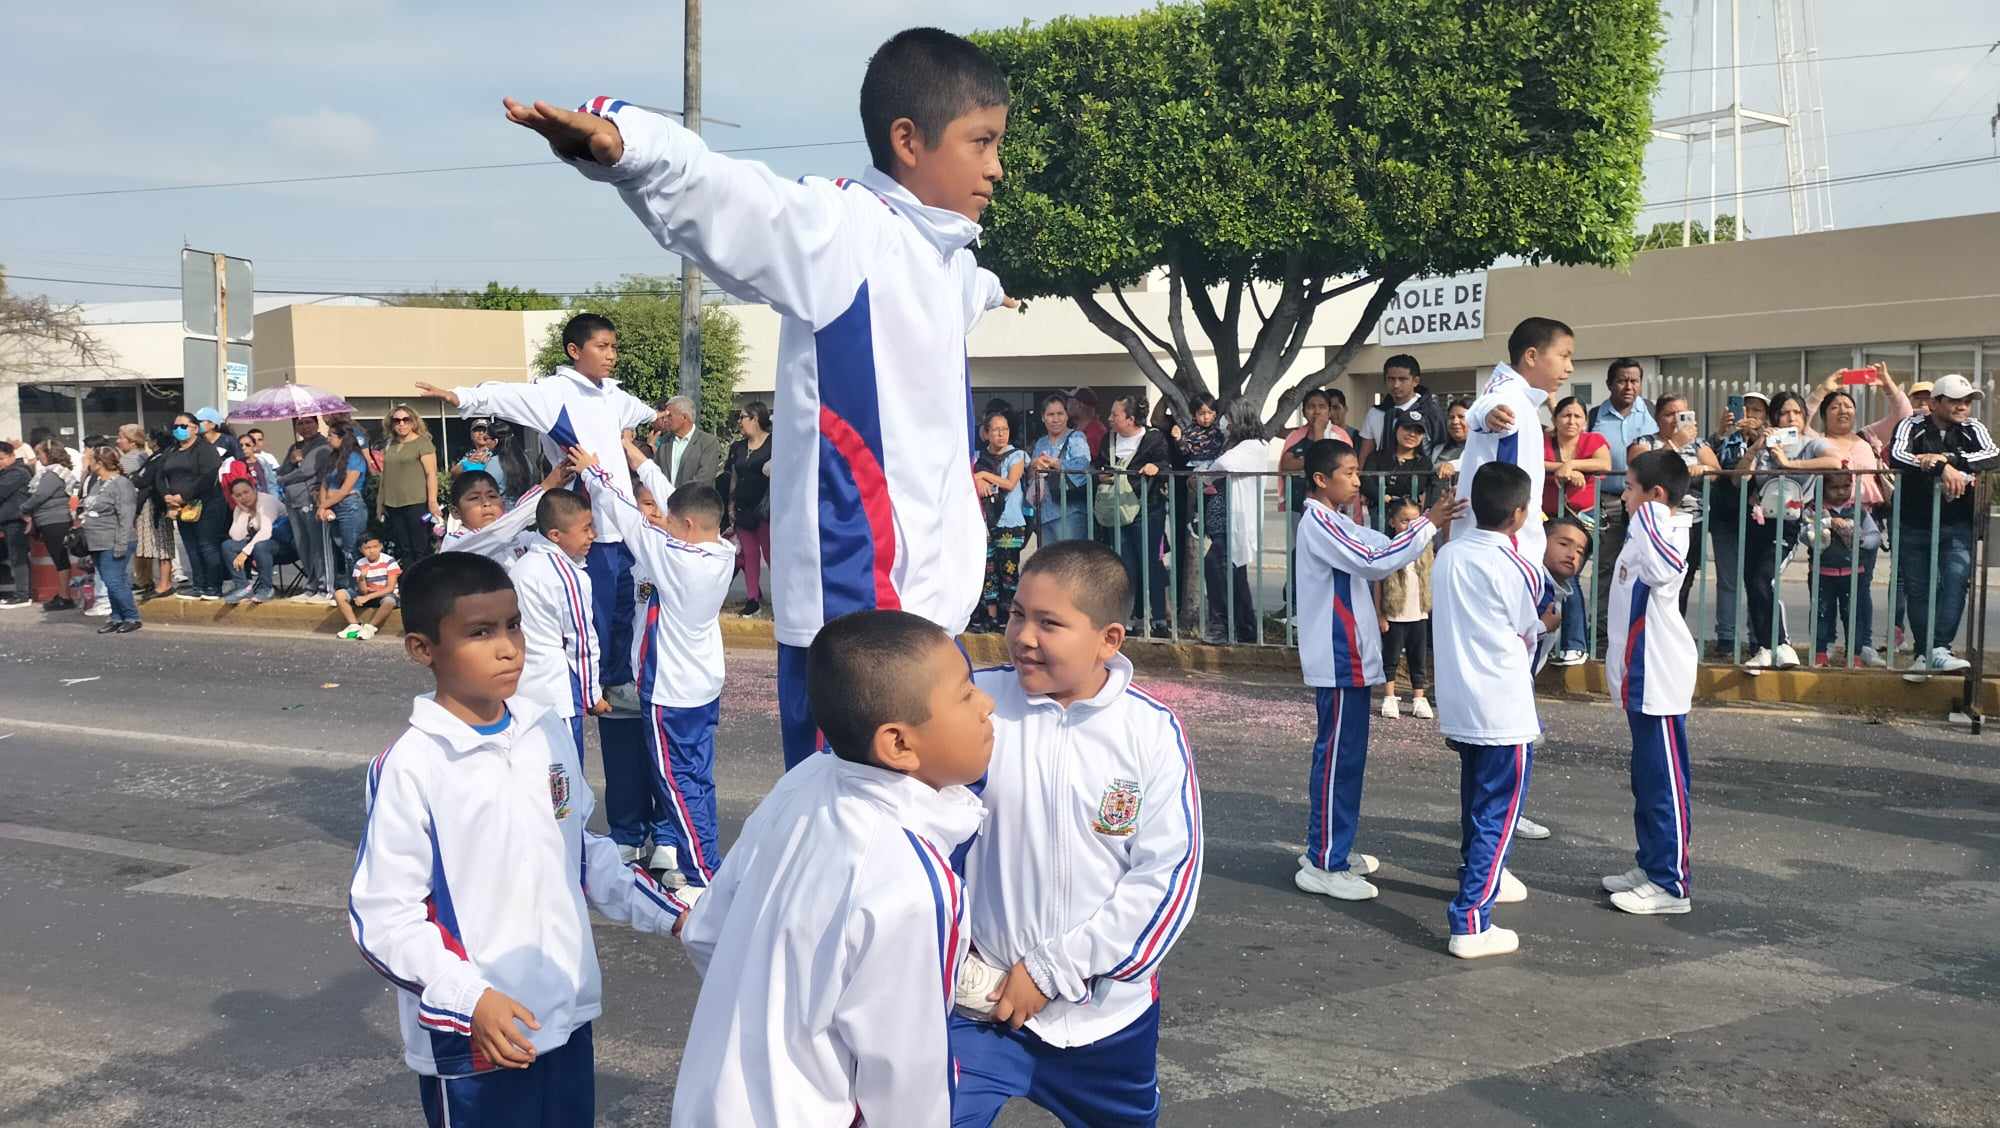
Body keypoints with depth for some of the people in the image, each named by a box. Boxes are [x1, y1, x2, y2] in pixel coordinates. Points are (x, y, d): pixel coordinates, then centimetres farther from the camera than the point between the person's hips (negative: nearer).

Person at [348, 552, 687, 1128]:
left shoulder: (547, 732, 3)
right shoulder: (410, 767, -16)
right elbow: (381, 917, -15)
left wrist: (667, 914, 10)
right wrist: (472, 997, -24)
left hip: (567, 1013, 6)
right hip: (473, 1038, -6)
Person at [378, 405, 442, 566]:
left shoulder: (422, 443, -3)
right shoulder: (391, 446, 17)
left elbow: (431, 474, -9)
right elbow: (387, 476, 19)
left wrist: (432, 502, -17)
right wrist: (381, 504, 15)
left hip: (416, 504, -6)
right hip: (393, 505, 6)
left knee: (421, 552, -6)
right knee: (404, 551, 7)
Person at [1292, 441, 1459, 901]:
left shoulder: (1335, 523, 16)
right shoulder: (1319, 524, -16)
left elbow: (1380, 549, 15)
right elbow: (1376, 563, -24)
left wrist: (1431, 523, 3)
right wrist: (1428, 523, -20)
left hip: (1349, 657, 10)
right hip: (1339, 661, -10)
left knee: (1343, 754, 15)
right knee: (1339, 756, -7)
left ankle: (1329, 848, 24)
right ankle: (1322, 865, -2)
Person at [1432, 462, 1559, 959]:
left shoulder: (1448, 556, 2)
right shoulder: (1514, 568, -16)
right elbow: (1528, 632, -2)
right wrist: (1546, 622, 21)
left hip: (1457, 704, 7)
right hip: (1503, 709, -7)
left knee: (1477, 800, 25)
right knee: (1498, 815, -1)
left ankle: (1479, 877, 44)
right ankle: (1471, 924, -5)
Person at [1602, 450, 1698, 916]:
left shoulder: (1665, 536, -19)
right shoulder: (1648, 534, 15)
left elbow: (1665, 567, -44)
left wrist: (1650, 513, -38)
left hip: (1660, 679, -11)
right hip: (1643, 677, 11)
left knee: (1664, 781, -3)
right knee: (1646, 779, 18)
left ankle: (1670, 884, 3)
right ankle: (1651, 866, 29)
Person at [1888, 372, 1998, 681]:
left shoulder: (1973, 429, 6)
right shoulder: (1913, 426, 1)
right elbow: (1897, 454, -19)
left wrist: (1946, 458, -25)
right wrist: (1944, 469, -29)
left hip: (1957, 526, 0)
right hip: (1914, 525, 0)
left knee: (1956, 579, -19)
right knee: (1917, 589, 4)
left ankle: (1939, 649, -21)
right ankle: (1924, 654, 15)